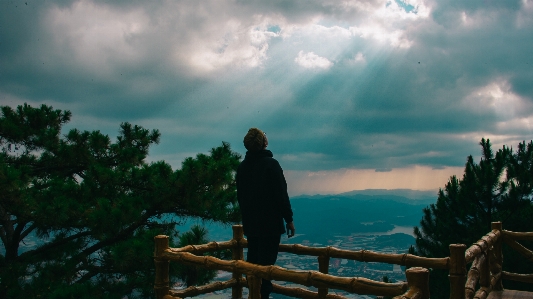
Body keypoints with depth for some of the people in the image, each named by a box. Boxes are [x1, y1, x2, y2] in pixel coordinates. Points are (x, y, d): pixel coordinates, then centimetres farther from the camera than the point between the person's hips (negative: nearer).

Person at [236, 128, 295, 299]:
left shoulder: (242, 166, 7)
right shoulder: (271, 164, -13)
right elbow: (281, 194, -15)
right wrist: (289, 219, -8)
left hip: (250, 224, 6)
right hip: (270, 223, -6)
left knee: (252, 262, 13)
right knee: (266, 263, -3)